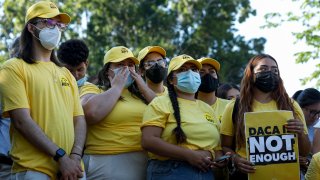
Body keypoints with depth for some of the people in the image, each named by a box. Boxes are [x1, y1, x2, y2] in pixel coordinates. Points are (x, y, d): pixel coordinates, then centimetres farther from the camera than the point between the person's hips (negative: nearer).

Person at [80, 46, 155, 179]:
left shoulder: (139, 93, 15)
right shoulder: (92, 89, 1)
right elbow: (91, 113, -20)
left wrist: (144, 88, 2)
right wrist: (116, 87, -7)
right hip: (107, 163, -5)